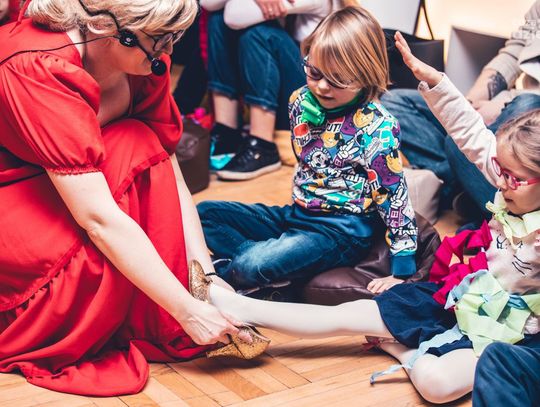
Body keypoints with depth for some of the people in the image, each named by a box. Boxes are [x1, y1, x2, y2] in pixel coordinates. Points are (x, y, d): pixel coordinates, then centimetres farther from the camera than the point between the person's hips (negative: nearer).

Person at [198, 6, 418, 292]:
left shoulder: (377, 128, -17)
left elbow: (394, 195, -14)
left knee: (252, 266, -30)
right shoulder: (301, 101, 1)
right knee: (204, 213, 1)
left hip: (342, 228, -8)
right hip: (297, 213, 8)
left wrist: (402, 269, -15)